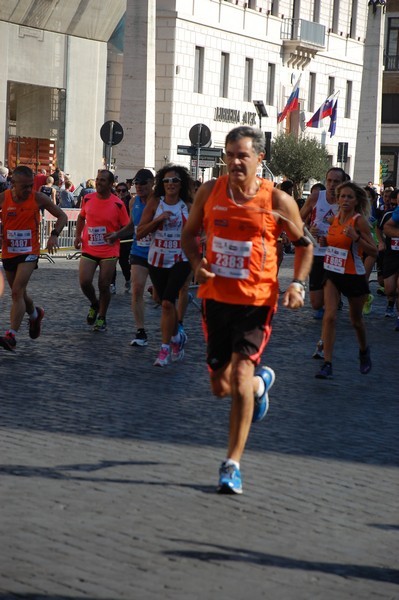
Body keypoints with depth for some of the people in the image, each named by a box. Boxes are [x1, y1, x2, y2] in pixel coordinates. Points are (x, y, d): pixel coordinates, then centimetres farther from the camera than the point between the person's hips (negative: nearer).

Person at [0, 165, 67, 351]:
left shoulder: (38, 198, -9)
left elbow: (62, 216, 2)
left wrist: (54, 235, -14)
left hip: (29, 252, -3)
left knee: (17, 291, -18)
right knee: (19, 294, 17)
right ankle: (35, 315, 48)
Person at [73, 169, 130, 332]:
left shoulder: (118, 204, -8)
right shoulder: (87, 199, 2)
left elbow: (127, 227, -2)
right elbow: (81, 217, 19)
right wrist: (78, 236, 8)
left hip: (109, 251, -2)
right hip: (89, 250, 2)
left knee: (104, 286, 2)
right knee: (84, 282, -10)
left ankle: (101, 318, 22)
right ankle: (94, 305, 22)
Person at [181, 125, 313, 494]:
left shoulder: (277, 201, -7)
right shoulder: (210, 192, 0)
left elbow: (304, 244, 6)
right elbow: (190, 232, 14)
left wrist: (298, 284, -9)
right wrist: (197, 263, -7)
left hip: (257, 300, -3)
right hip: (216, 296, 3)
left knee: (241, 374, -15)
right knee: (221, 388, 9)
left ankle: (232, 464, -3)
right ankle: (262, 382, 46)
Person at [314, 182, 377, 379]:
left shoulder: (359, 220, -13)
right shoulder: (334, 219, 3)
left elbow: (374, 251, -16)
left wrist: (356, 238, -29)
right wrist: (321, 239, -1)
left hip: (354, 275, -3)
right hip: (332, 274, 4)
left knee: (356, 320, 15)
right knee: (329, 316, -13)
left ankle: (364, 350, 45)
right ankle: (327, 364, -13)